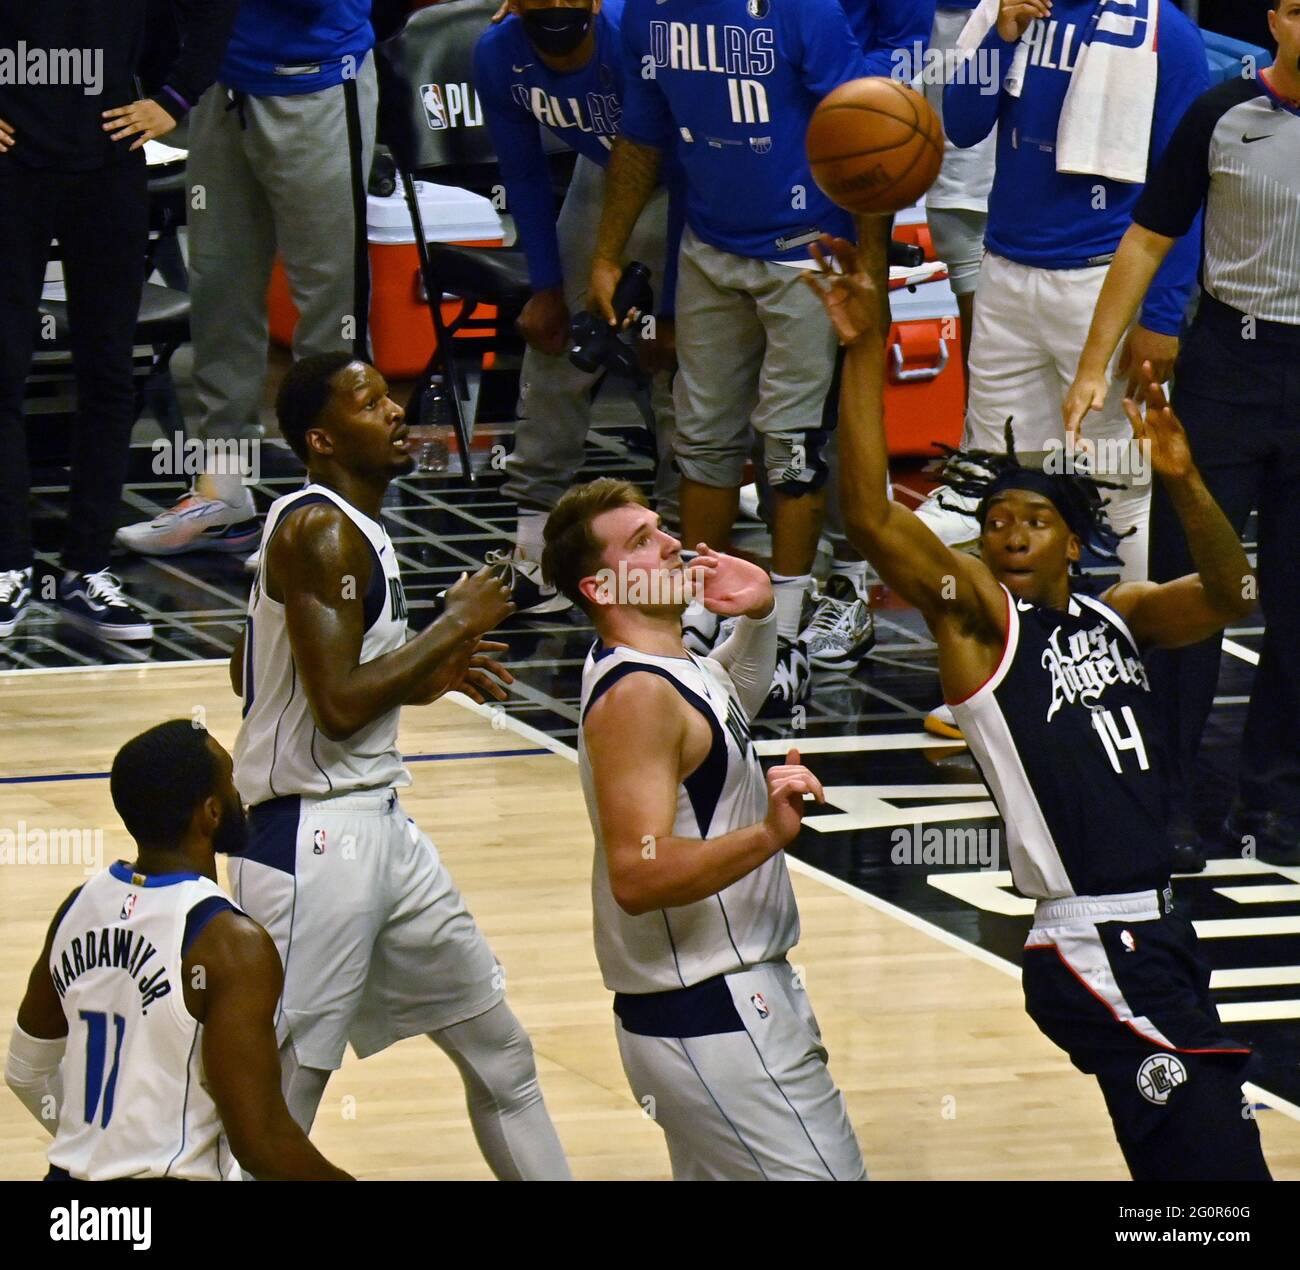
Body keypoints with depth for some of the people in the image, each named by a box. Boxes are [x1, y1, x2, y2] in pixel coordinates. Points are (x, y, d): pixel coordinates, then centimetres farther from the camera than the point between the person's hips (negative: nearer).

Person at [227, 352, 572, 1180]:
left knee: (498, 1049, 16)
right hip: (314, 839, -10)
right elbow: (340, 704, -25)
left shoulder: (349, 527, 13)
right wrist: (455, 626, -14)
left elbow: (249, 673, 22)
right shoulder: (320, 532, -17)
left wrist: (428, 678, 15)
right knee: (284, 1091, -7)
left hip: (379, 824, 11)